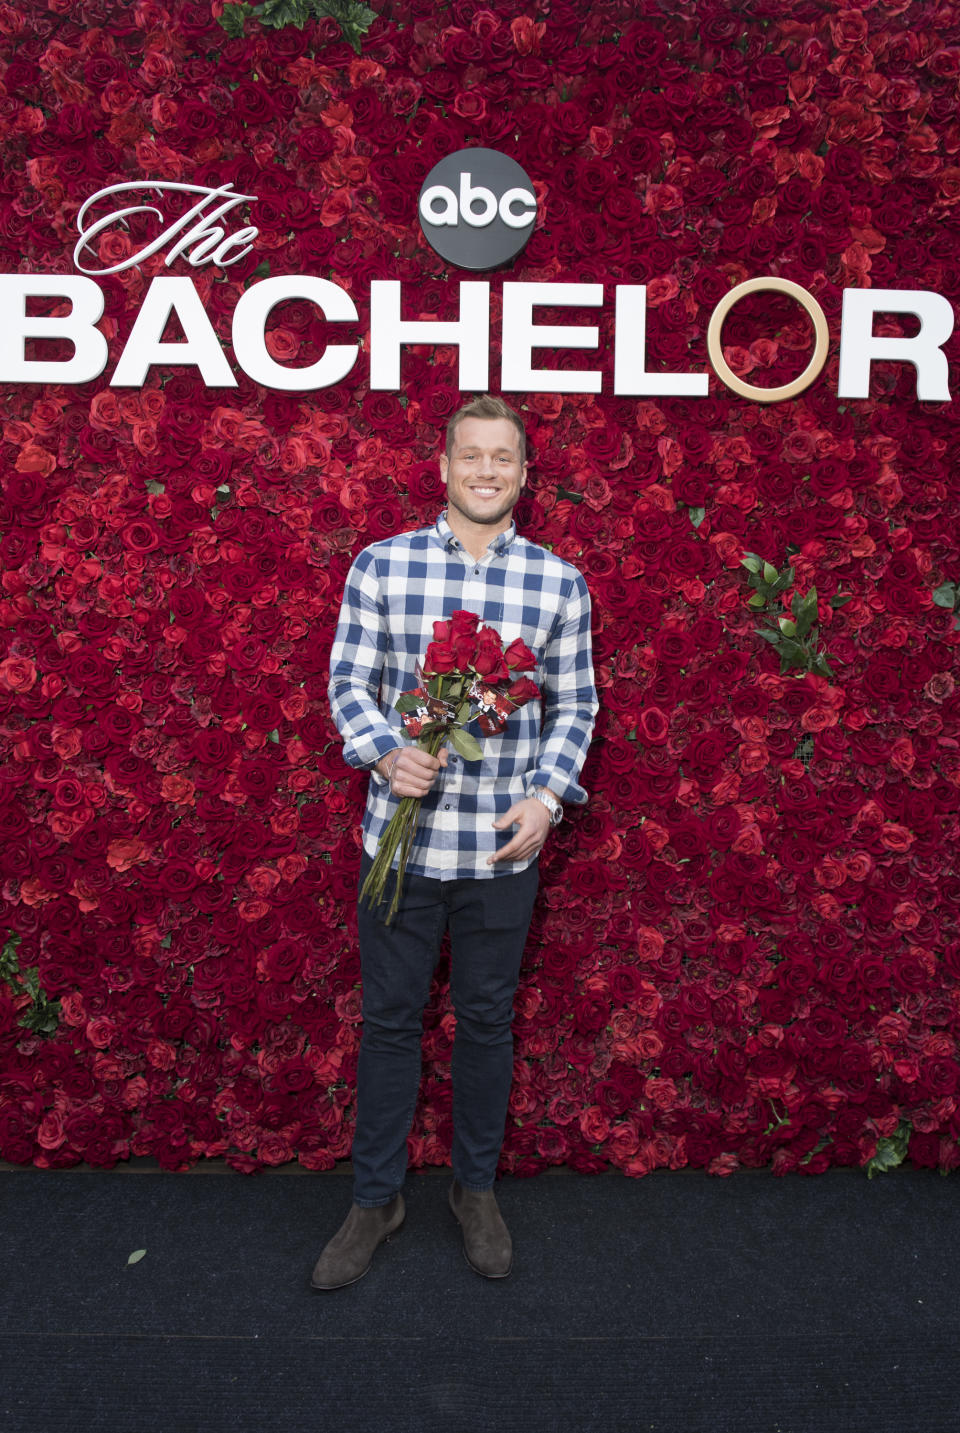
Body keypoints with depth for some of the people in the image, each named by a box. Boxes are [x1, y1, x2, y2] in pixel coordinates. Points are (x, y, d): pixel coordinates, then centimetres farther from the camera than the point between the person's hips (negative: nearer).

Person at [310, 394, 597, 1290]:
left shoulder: (559, 584, 1)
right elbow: (348, 682, 1)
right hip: (400, 834, 0)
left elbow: (575, 707, 6)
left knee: (487, 1021, 15)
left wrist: (549, 795, -8)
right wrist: (385, 753, -17)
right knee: (390, 1018, 11)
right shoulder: (380, 566, -1)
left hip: (503, 845, 1)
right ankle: (375, 1198, 31)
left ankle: (476, 1189, 36)